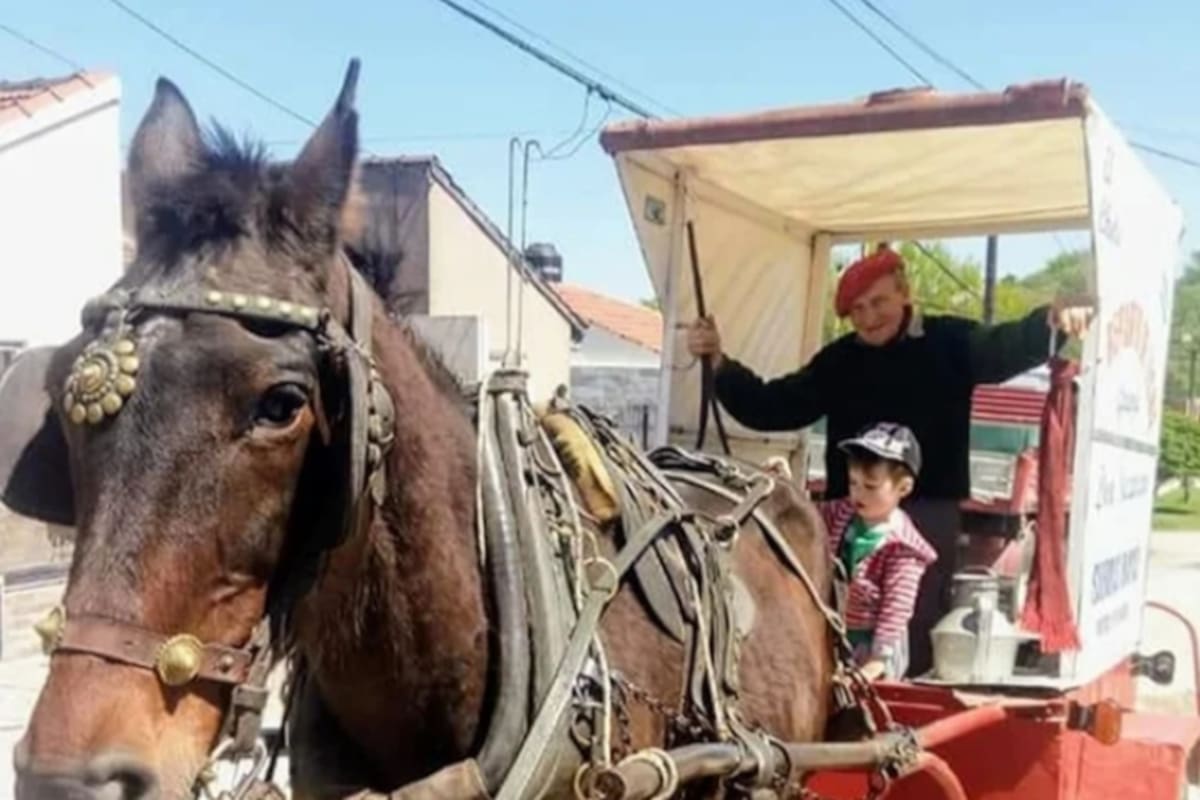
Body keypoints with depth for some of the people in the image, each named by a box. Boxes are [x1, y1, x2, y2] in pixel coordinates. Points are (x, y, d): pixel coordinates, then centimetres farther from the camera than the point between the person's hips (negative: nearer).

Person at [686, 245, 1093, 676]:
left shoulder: (948, 343, 0)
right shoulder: (838, 360, 9)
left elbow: (1009, 347, -17)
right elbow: (772, 407, 10)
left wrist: (1052, 320, -39)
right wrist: (719, 361, 0)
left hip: (928, 512, -3)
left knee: (915, 633, -3)